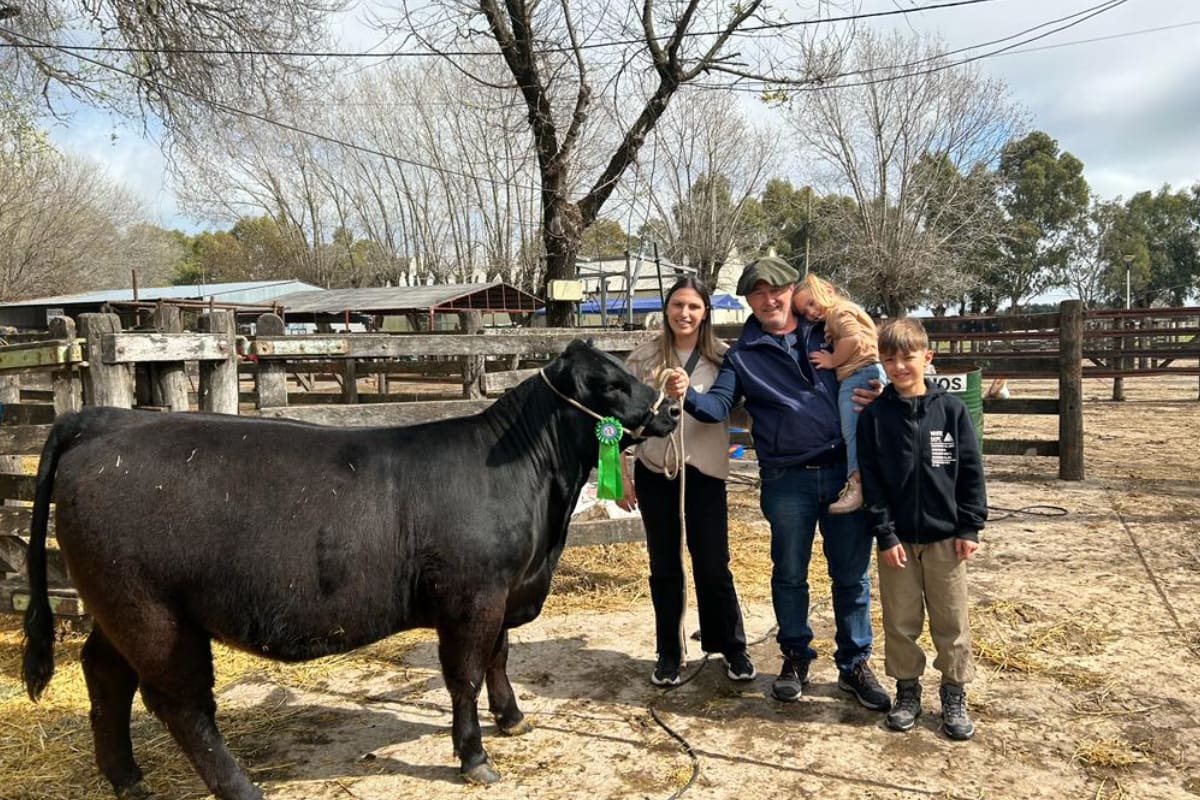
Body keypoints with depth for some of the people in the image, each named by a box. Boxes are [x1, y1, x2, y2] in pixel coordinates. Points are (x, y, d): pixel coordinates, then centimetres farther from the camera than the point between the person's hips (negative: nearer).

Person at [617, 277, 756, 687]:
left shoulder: (722, 358, -1)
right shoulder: (644, 358, 1)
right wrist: (622, 474, 0)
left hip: (704, 473, -1)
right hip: (654, 473, 1)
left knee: (713, 566, 4)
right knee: (664, 568, 11)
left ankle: (733, 648, 24)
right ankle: (669, 654, 25)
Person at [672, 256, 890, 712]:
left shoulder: (827, 332, 7)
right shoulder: (743, 355, 5)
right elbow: (719, 406, -7)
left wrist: (878, 397, -4)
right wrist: (688, 396, -27)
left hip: (844, 471, 1)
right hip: (787, 481, 0)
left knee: (852, 574, 9)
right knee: (789, 575, 11)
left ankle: (855, 664, 26)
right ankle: (795, 657, 30)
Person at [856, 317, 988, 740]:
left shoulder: (950, 408, -3)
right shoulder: (874, 416, -4)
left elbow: (971, 470, -1)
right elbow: (871, 480, -4)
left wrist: (970, 527, -4)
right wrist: (885, 534, -9)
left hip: (946, 536, 0)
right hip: (897, 539, 0)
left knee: (951, 622, 10)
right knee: (900, 622, 11)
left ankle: (955, 695, 25)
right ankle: (907, 690, 27)